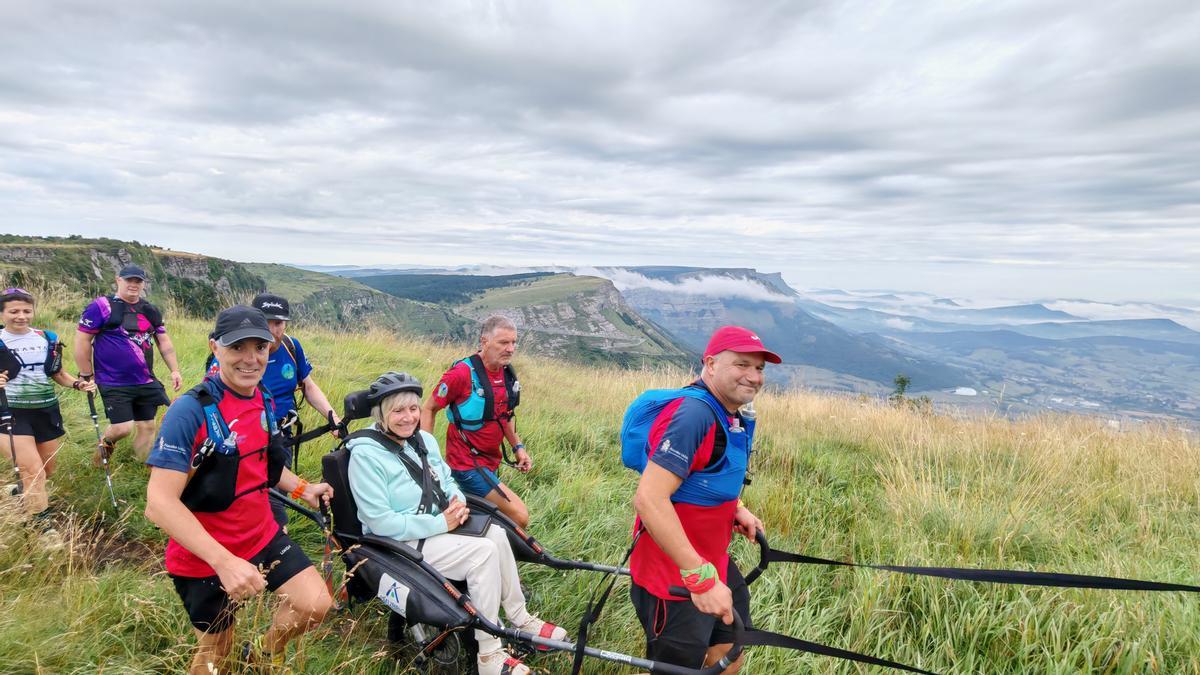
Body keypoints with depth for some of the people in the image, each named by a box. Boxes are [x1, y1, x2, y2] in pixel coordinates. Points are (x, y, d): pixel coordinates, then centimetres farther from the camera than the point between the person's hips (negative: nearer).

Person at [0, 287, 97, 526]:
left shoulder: (48, 339, 5)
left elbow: (58, 373, 13)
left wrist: (79, 384, -5)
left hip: (47, 411, 4)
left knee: (46, 471, 16)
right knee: (34, 472, -11)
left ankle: (21, 492, 47)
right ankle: (42, 526, 0)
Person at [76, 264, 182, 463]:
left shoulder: (151, 311, 10)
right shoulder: (102, 306, -7)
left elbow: (164, 342, 14)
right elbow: (82, 341, -6)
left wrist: (175, 370, 5)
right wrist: (86, 376, -5)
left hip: (146, 383, 5)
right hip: (114, 384, -5)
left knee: (147, 426, 8)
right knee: (123, 428, -9)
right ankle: (105, 441, 26)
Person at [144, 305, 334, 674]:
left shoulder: (264, 401, -2)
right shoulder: (190, 410, -24)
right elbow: (159, 502, -29)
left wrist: (301, 488, 1)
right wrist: (224, 562, -36)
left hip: (262, 536, 5)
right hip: (205, 556, -5)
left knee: (316, 604, -4)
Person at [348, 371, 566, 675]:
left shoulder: (424, 439, 6)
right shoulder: (365, 454, -18)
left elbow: (448, 481, 16)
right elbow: (381, 522, -22)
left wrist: (458, 502, -8)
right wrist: (440, 523, -22)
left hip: (439, 525, 7)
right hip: (402, 542, -7)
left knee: (497, 534, -17)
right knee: (484, 552, -24)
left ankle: (520, 618, 0)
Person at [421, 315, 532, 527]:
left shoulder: (507, 373, 2)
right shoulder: (462, 373, -20)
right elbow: (428, 410, -11)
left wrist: (518, 446, 8)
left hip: (490, 462, 8)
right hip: (467, 465, -8)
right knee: (520, 516, -15)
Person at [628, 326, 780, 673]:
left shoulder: (735, 417, 4)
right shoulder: (693, 414, -27)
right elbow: (648, 499, -35)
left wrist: (738, 509, 5)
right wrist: (700, 577, -34)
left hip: (713, 564, 9)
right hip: (676, 578, -9)